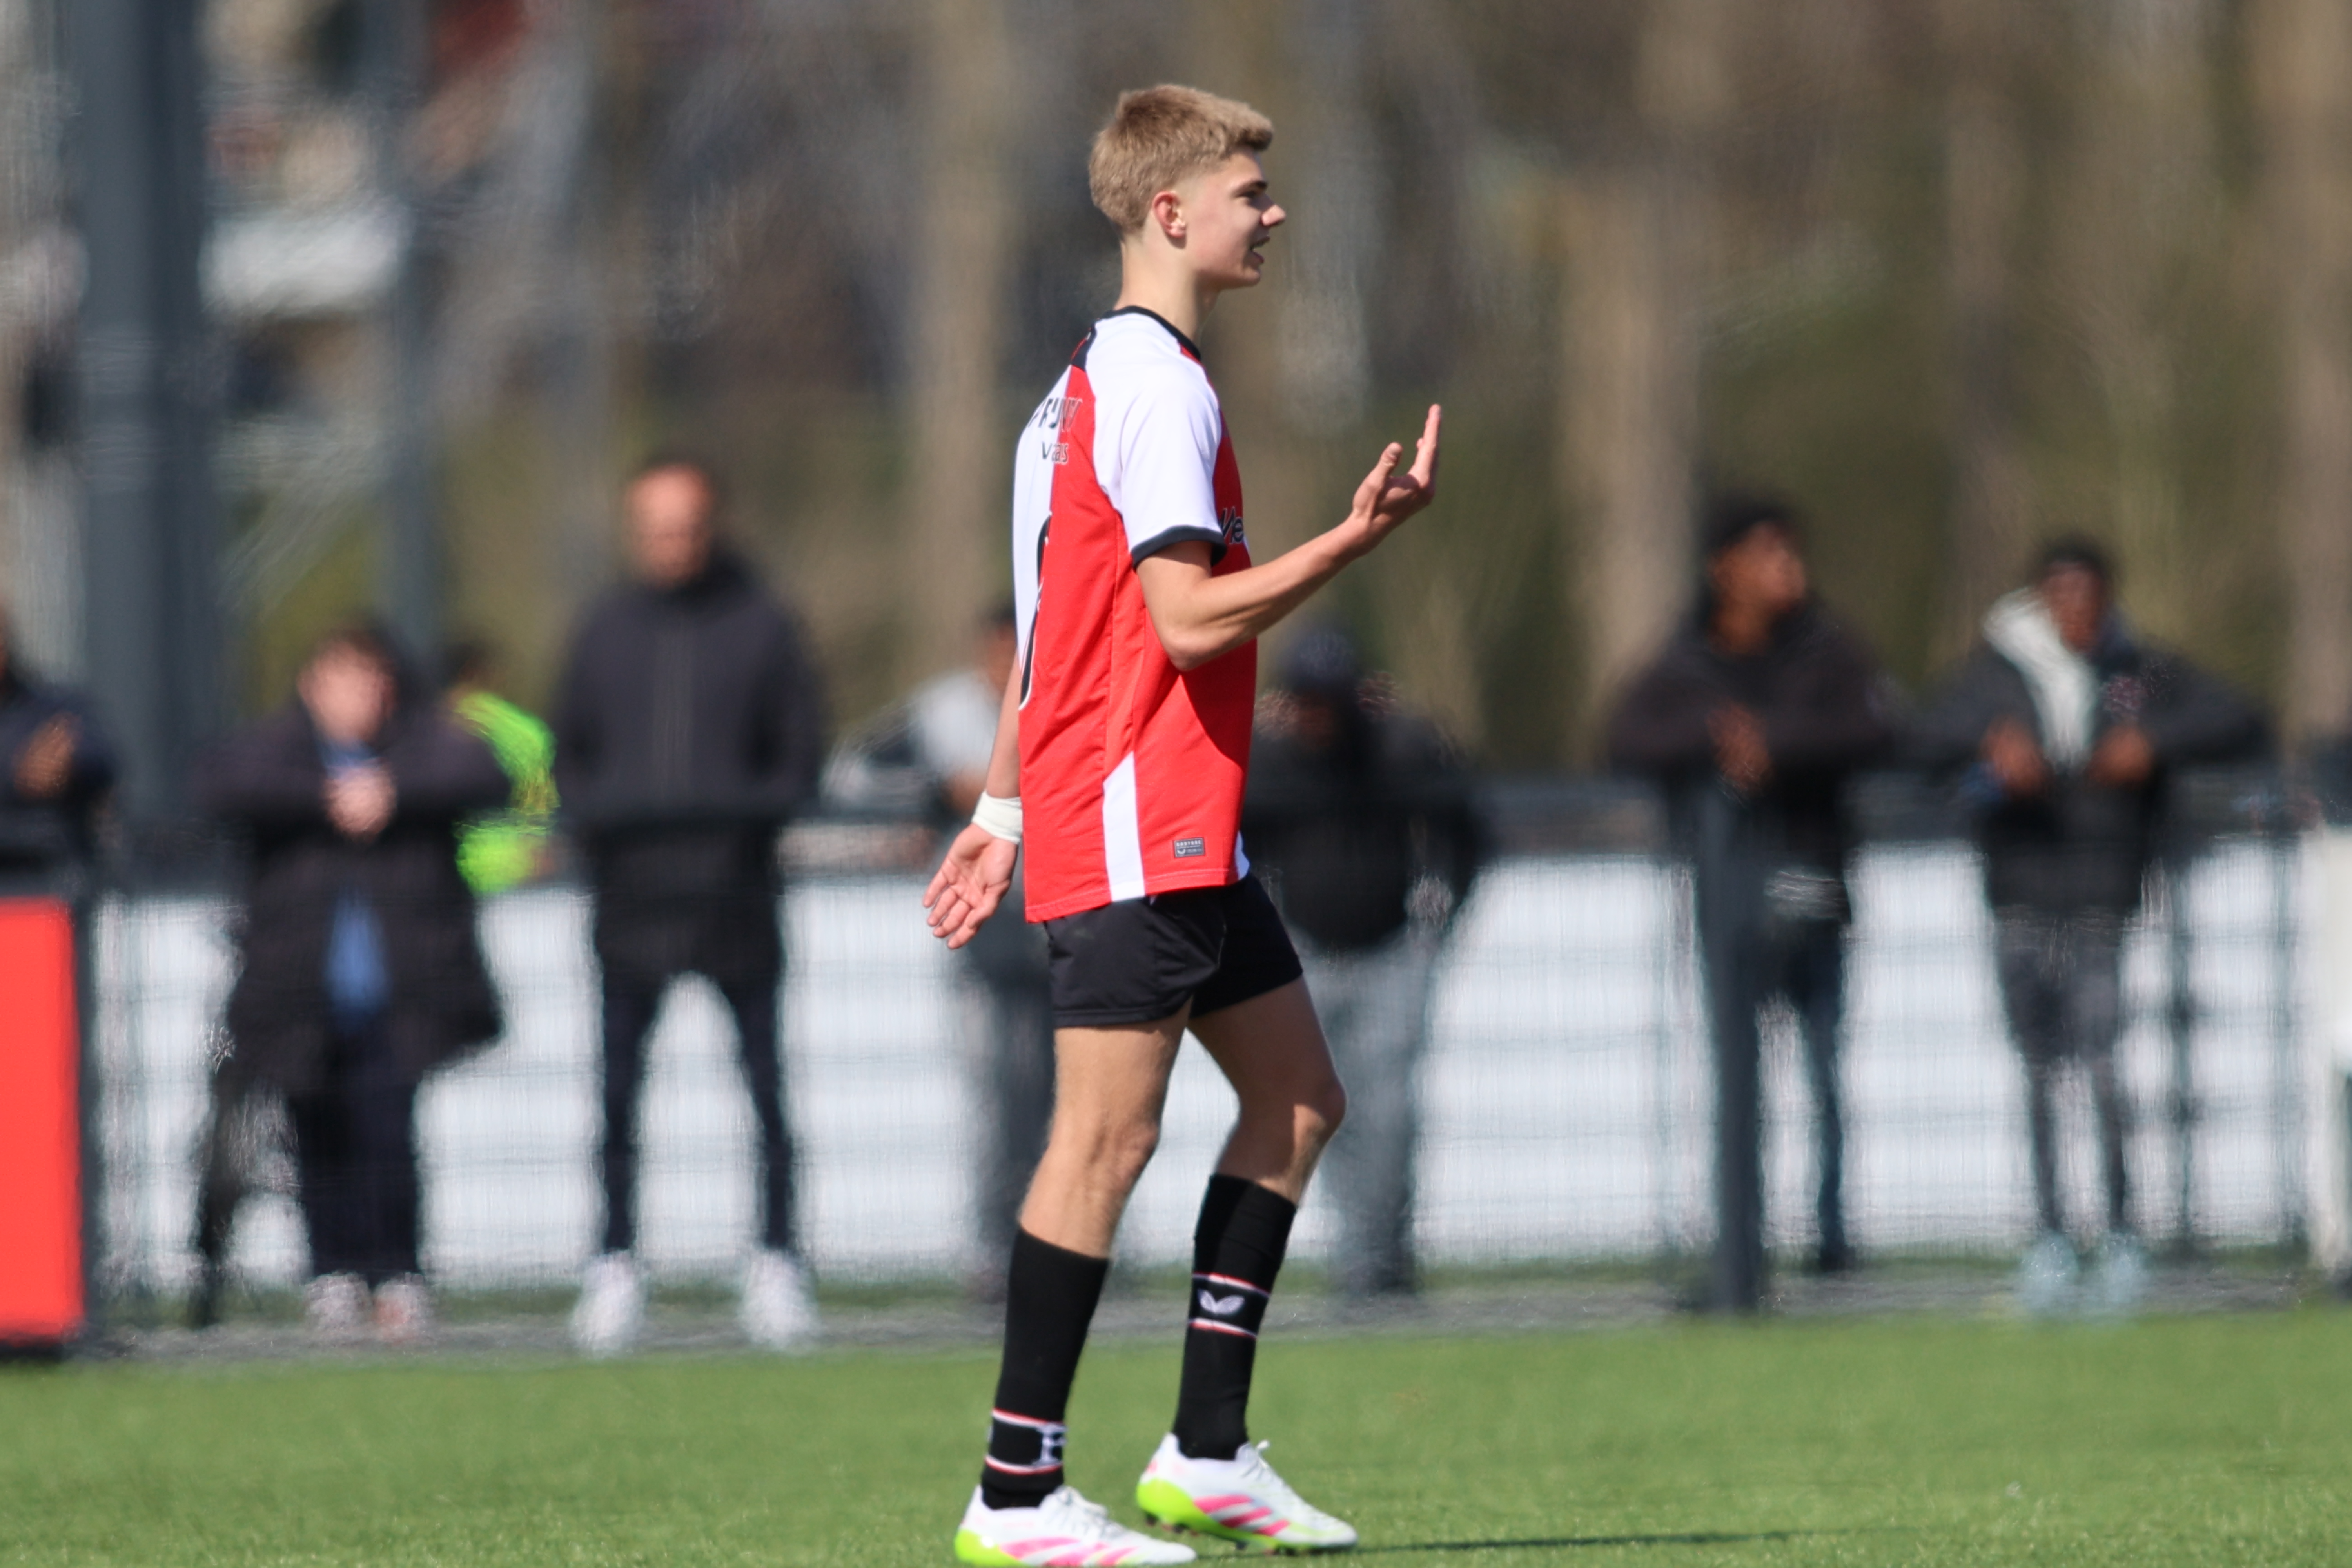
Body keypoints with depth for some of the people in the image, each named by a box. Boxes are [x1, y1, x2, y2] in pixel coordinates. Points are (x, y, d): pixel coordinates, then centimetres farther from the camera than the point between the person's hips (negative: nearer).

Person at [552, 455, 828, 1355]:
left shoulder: (761, 627, 4)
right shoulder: (605, 630, 11)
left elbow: (801, 749, 5)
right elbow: (570, 753, 16)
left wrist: (752, 810, -11)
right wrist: (594, 815, -2)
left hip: (735, 899, -2)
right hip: (630, 898, 2)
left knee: (764, 1087, 1)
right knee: (619, 1091, 2)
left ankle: (776, 1258, 7)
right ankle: (616, 1264, 7)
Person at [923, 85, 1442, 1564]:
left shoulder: (1099, 380, 18)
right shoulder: (1160, 386, -14)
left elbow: (1056, 617, 21)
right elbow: (1189, 617, -21)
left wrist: (1005, 806, 23)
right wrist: (1357, 538, -23)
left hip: (1185, 835, 11)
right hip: (1133, 828, -11)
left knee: (1298, 1097, 11)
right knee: (1109, 1136, -8)